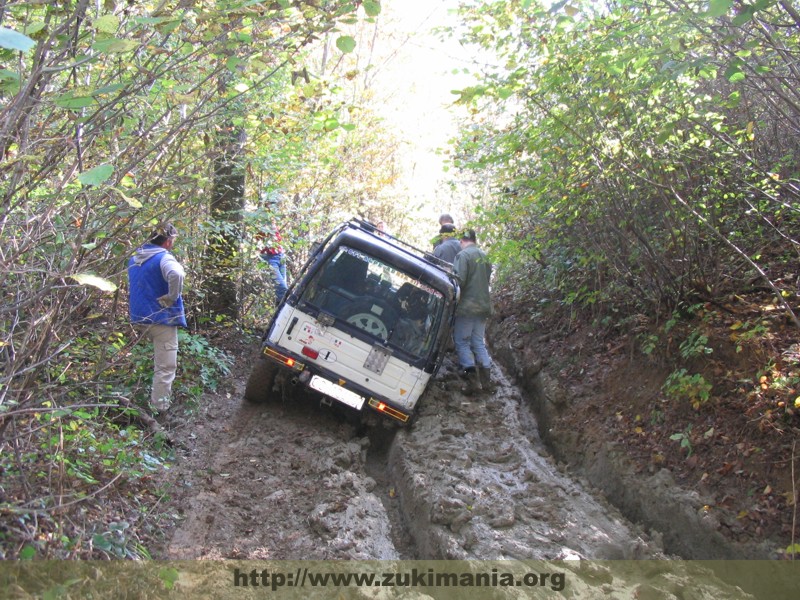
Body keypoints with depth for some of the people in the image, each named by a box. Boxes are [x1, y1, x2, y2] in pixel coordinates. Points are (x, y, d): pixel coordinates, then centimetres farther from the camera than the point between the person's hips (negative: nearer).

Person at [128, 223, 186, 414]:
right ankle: (159, 407, 1)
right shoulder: (164, 257, -17)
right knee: (166, 366, -1)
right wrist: (171, 297, -25)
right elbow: (176, 274, -39)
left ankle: (159, 394, 37)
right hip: (161, 317, -8)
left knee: (159, 359, 28)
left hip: (140, 317, 9)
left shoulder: (135, 258, 12)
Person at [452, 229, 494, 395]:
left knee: (462, 342, -1)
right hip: (483, 305, 7)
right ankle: (486, 379, 11)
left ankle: (472, 379, -9)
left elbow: (459, 280, -19)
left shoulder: (463, 255, -11)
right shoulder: (484, 256, 12)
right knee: (479, 342, 13)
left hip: (466, 306, -7)